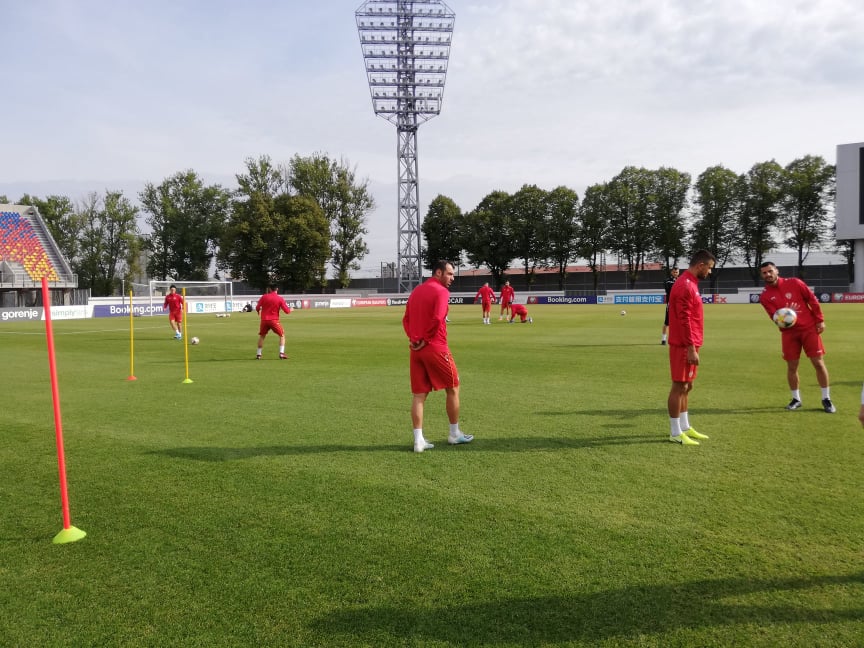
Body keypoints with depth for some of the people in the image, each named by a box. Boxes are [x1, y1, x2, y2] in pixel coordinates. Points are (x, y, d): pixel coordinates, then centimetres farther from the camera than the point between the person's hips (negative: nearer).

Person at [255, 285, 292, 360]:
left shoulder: (264, 297, 1)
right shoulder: (280, 298, -1)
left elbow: (257, 308, 2)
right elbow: (287, 311, -4)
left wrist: (258, 311, 24)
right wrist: (290, 309, 19)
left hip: (264, 320, 2)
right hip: (274, 320, -2)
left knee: (261, 336, 19)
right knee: (282, 335, 11)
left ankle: (258, 354, 17)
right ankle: (281, 354, -2)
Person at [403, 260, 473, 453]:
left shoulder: (416, 291, 15)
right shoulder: (441, 291, -10)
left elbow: (406, 319, 16)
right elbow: (437, 318, -23)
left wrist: (413, 337, 5)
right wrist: (425, 339, -12)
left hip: (416, 349, 7)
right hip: (435, 348, -7)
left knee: (419, 395, 7)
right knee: (453, 388, 11)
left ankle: (419, 440, 4)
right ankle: (455, 434, 21)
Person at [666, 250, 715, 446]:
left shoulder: (690, 283, 15)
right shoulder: (685, 285, -17)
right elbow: (684, 320, -22)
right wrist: (691, 348, -22)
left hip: (688, 345, 10)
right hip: (684, 346, -10)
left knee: (686, 386, 15)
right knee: (679, 386, -5)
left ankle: (685, 427, 23)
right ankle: (675, 433, 1)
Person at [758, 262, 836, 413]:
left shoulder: (794, 283, -4)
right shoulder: (765, 296, -2)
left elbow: (812, 299, 0)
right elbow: (775, 317, -7)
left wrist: (820, 320, -2)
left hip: (809, 327, -1)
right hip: (789, 332, 1)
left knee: (818, 362, -1)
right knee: (791, 367, 3)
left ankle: (826, 399, 12)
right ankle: (796, 399, 20)